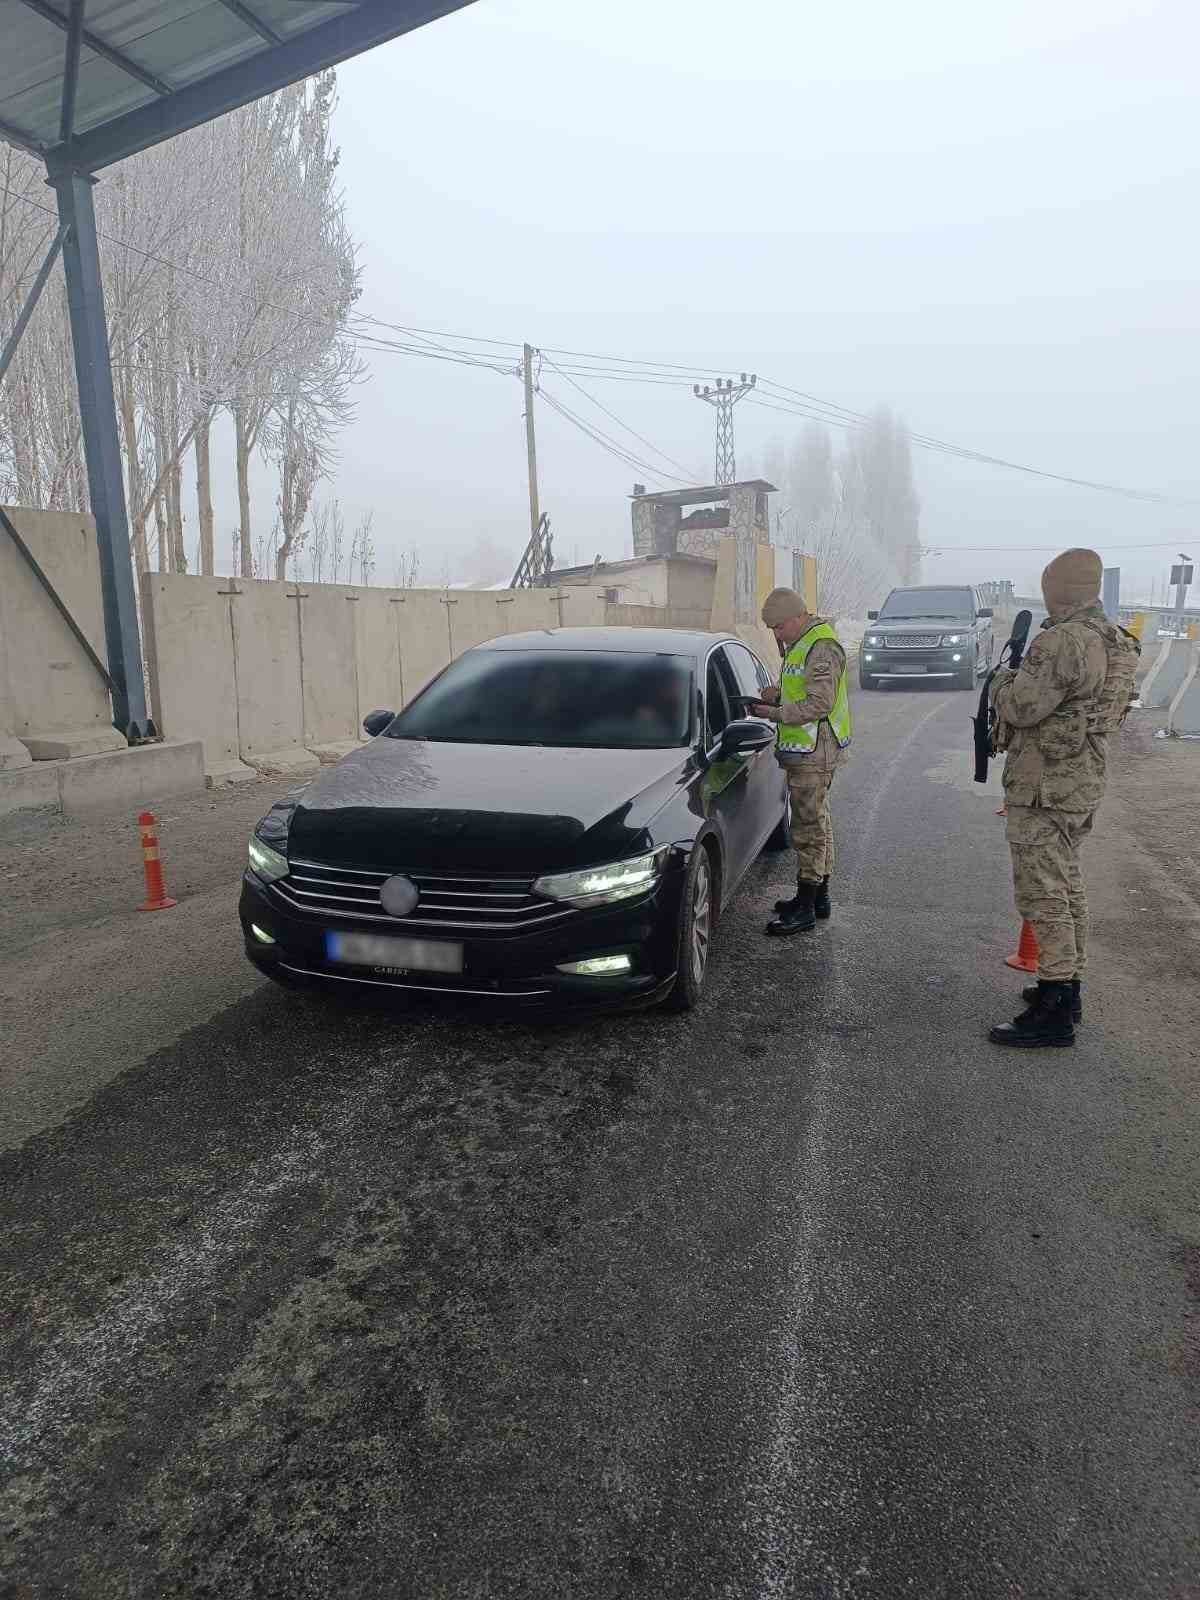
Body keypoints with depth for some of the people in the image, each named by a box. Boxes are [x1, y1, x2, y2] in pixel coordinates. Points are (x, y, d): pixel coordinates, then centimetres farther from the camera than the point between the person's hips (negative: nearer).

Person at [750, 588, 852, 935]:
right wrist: (775, 694, 6)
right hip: (806, 750, 11)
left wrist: (774, 713, -19)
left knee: (809, 827, -6)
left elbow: (819, 704, -24)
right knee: (816, 822, 17)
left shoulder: (821, 648, -18)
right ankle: (819, 896, 29)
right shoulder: (800, 643, 14)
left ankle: (805, 909, -1)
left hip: (814, 752, -11)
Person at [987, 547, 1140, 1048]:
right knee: (1067, 887, 18)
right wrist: (1022, 679, 16)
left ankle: (1054, 1011, -4)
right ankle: (1068, 986, 29)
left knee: (1042, 894, -7)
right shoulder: (1113, 641, 12)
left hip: (1045, 786, -10)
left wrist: (1002, 682, -2)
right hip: (1084, 782, 10)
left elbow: (1022, 706, -21)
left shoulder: (1063, 641, -20)